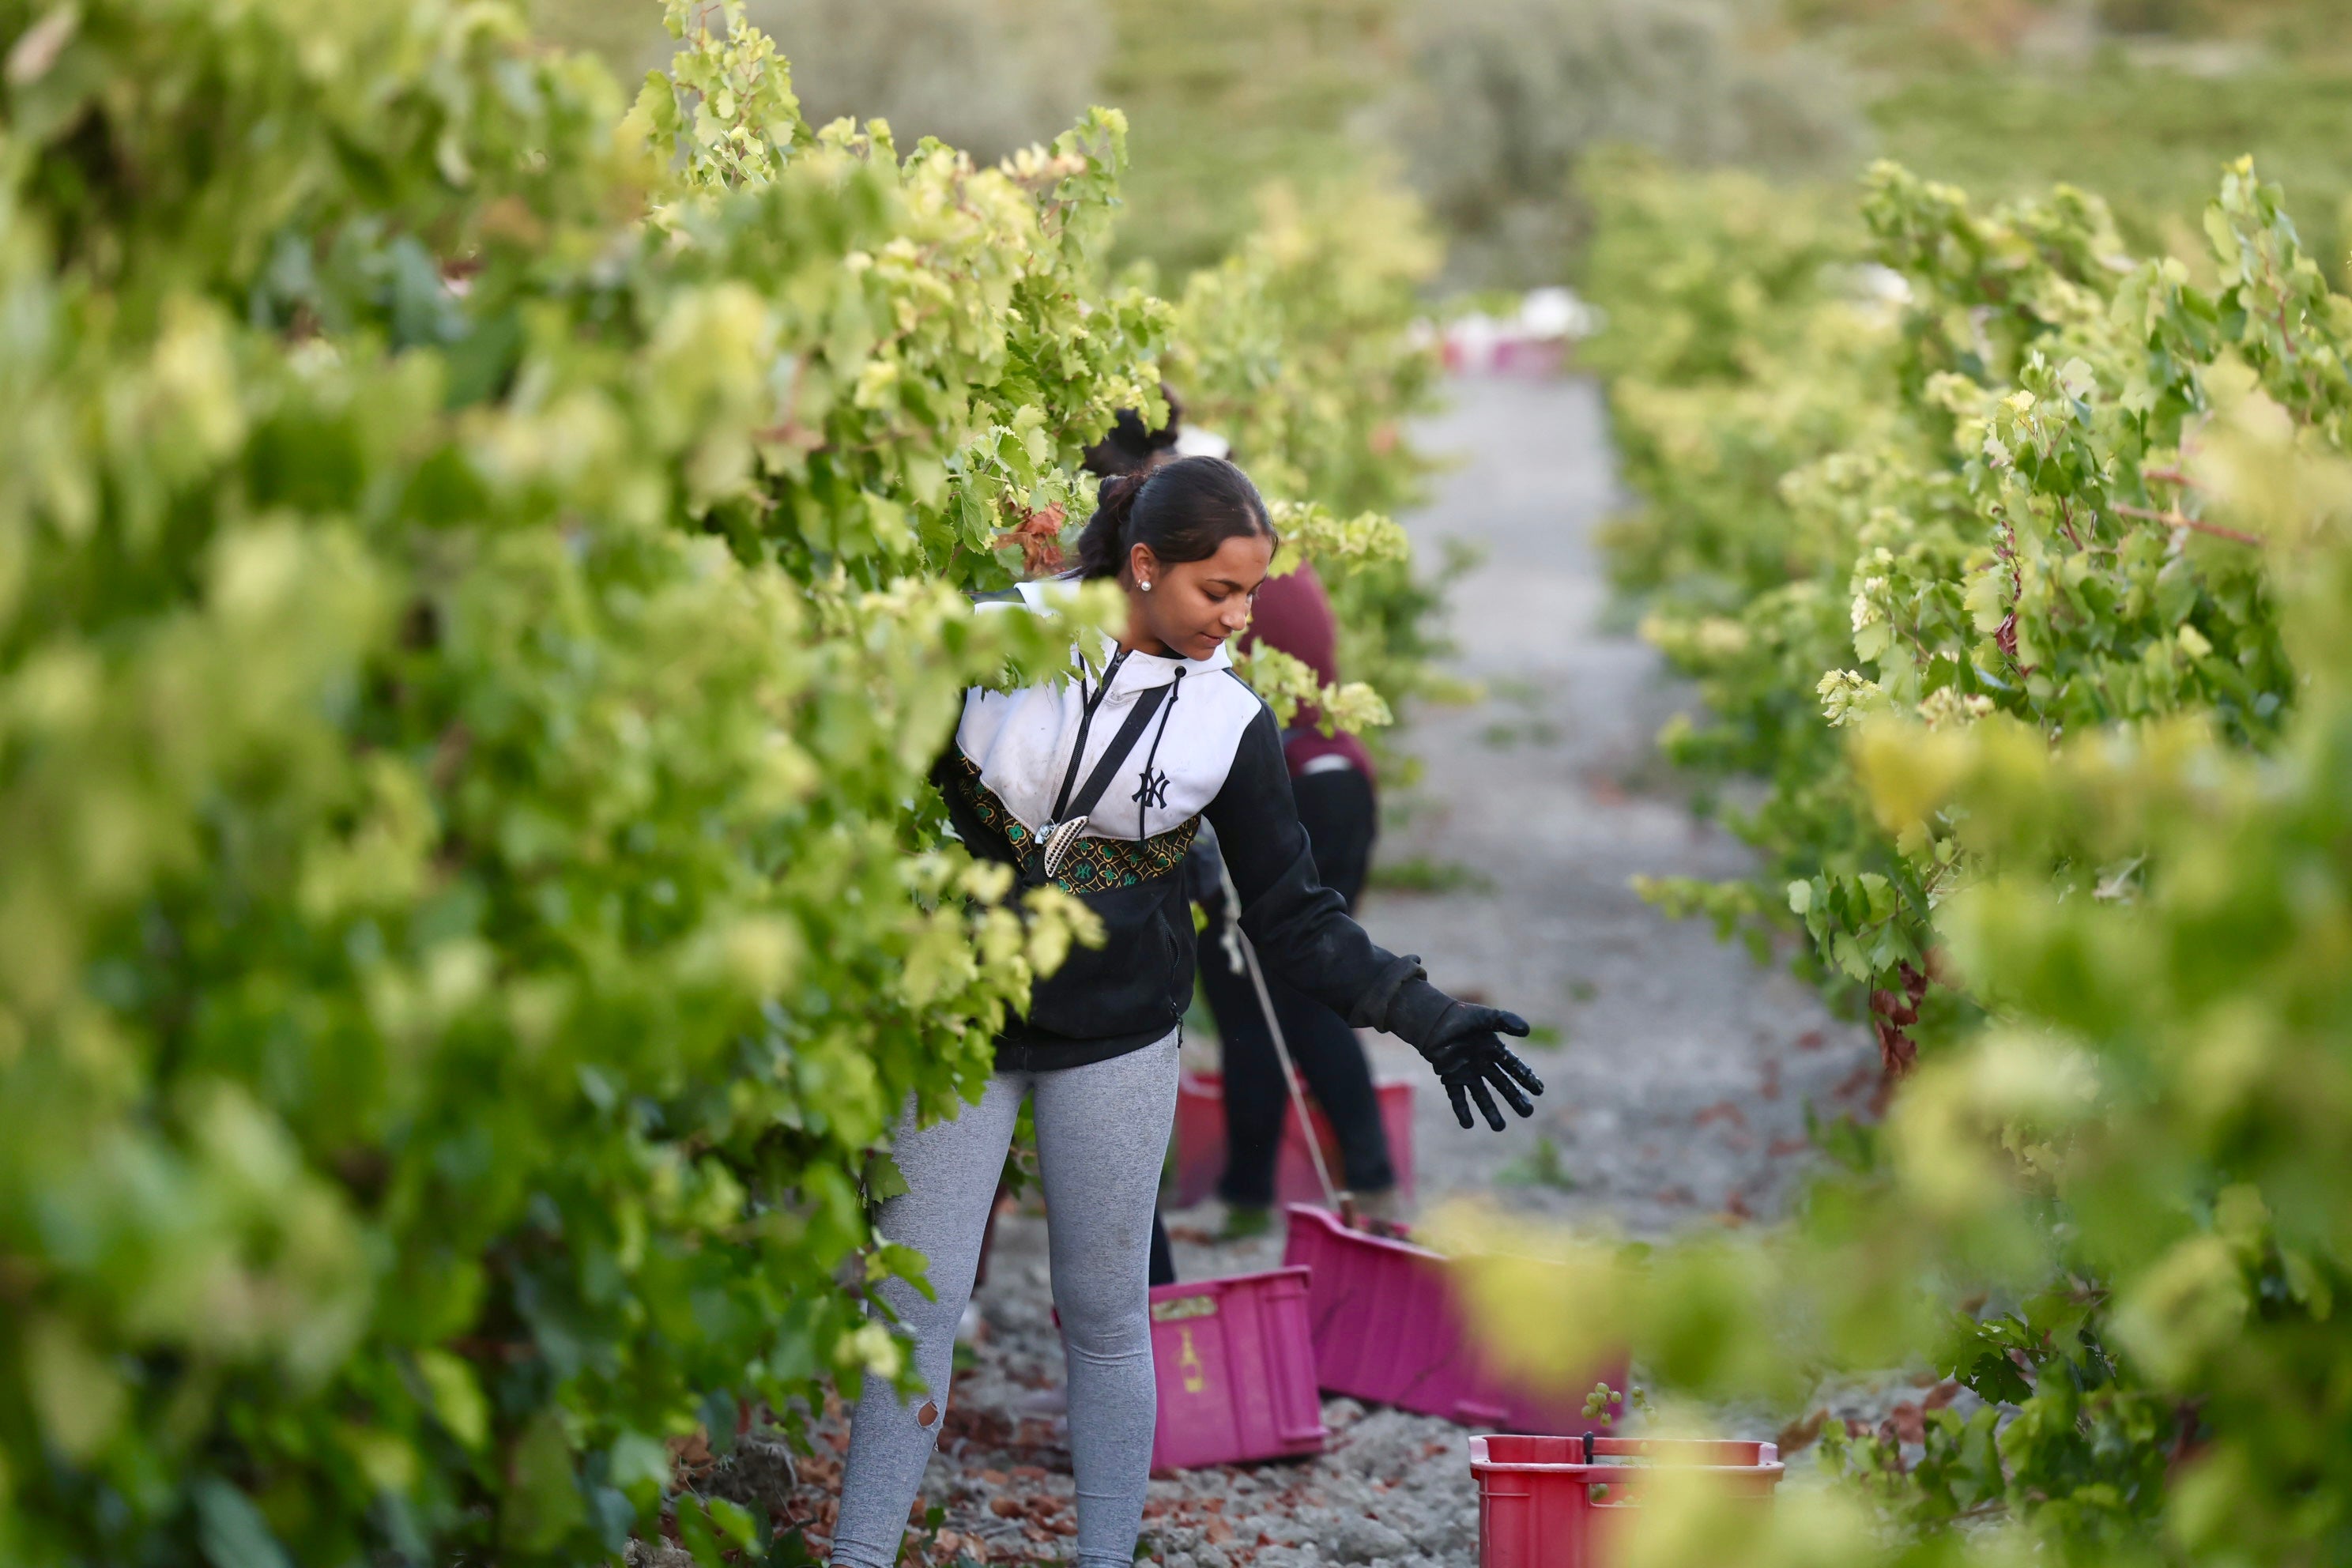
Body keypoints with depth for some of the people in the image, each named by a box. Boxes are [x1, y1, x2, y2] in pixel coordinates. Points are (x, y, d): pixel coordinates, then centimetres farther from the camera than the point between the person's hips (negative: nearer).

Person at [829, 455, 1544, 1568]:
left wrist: (1427, 1017, -9)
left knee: (1104, 1312, 5)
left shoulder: (1231, 722, -6)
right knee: (916, 1299, 0)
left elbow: (1293, 914, -1)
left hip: (1116, 1048, 0)